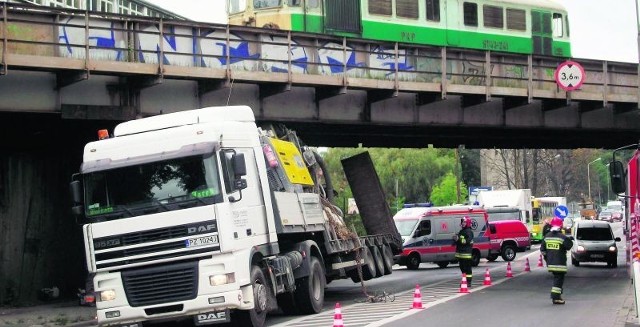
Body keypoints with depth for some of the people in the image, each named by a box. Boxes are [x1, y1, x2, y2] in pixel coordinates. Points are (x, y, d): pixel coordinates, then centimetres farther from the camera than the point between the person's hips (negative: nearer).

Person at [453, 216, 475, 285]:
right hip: (460, 253, 10)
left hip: (466, 254, -10)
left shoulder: (469, 232, -10)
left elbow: (468, 241, -23)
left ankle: (468, 282, -6)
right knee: (462, 268, 14)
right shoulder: (461, 231, 20)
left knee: (467, 268, -7)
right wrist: (456, 239, 8)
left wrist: (459, 239, -25)